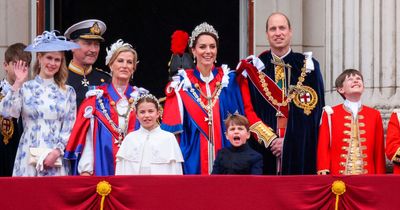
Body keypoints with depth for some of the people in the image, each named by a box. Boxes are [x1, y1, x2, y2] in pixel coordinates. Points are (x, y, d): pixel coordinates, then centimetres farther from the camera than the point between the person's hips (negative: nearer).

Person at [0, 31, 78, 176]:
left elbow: (70, 128, 6)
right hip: (29, 158, -1)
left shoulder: (67, 92, 9)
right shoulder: (25, 88, 5)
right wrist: (18, 83, -11)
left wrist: (57, 152, -7)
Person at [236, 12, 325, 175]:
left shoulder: (308, 67, 6)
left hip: (299, 149, 0)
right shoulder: (253, 68, 7)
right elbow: (247, 110, 1)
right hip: (263, 150, 0)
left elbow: (314, 110, 0)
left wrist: (288, 142, -9)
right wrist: (270, 140, -10)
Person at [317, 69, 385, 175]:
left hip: (367, 177, 2)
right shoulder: (330, 114, 5)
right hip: (338, 176, -2)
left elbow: (379, 151, 9)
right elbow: (323, 149, 3)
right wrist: (323, 174, -5)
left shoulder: (374, 115, 10)